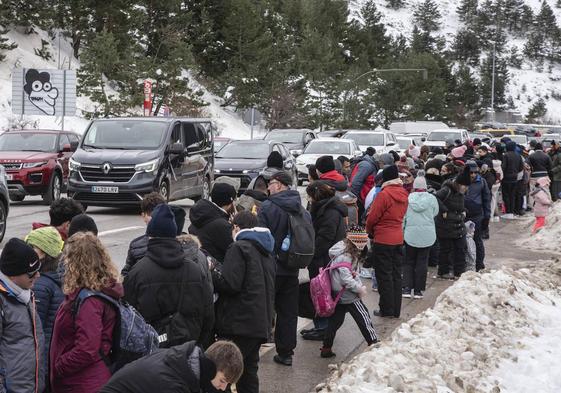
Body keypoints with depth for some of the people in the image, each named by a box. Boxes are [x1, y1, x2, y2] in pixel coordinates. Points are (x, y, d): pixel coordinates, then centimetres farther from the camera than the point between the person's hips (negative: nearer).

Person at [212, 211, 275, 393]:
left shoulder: (239, 248, -8)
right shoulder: (266, 252, 18)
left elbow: (230, 284, -17)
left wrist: (214, 271, -2)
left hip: (239, 324, -9)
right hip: (261, 322, 9)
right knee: (248, 371, 14)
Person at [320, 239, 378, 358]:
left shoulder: (349, 254, 9)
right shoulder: (344, 257, -21)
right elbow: (346, 279, -24)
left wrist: (360, 286, -1)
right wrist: (360, 289, -14)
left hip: (337, 295, 9)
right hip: (348, 296, -9)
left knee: (335, 320, 11)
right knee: (363, 317, 3)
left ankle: (326, 348, 15)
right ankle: (373, 343, 10)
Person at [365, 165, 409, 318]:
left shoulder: (384, 194, -17)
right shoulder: (404, 194, 4)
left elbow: (372, 217, -15)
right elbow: (401, 215, 10)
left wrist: (370, 231, 6)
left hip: (383, 240, -7)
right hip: (398, 238, 7)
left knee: (384, 275, 2)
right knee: (396, 274, 13)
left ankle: (387, 309, 5)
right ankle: (396, 310, 18)